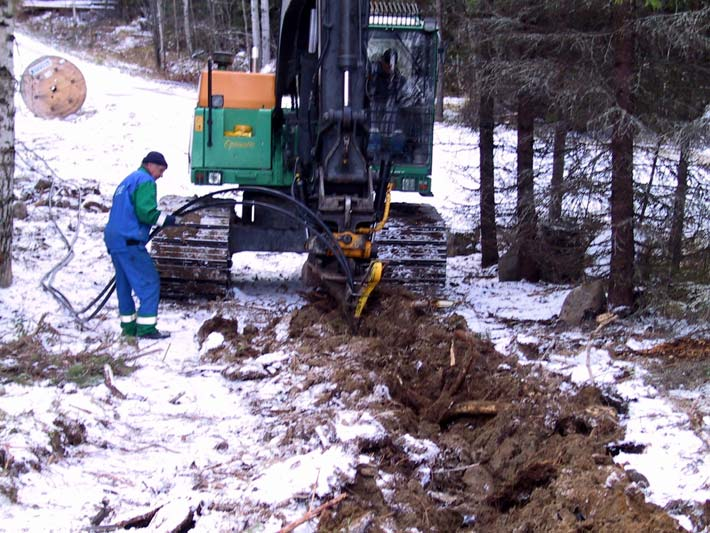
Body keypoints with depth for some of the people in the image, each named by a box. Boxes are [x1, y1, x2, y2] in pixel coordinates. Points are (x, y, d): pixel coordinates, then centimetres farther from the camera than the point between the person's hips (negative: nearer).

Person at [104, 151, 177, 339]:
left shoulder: (128, 181, 23)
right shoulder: (145, 181, -7)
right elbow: (145, 211, -19)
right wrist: (166, 219, -7)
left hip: (113, 239, 10)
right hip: (130, 241, -10)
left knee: (124, 284, 15)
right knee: (149, 283, -7)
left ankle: (129, 326, 19)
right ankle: (146, 327, -11)